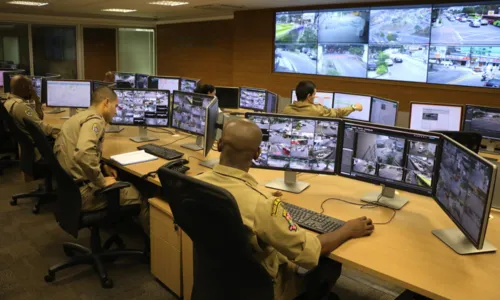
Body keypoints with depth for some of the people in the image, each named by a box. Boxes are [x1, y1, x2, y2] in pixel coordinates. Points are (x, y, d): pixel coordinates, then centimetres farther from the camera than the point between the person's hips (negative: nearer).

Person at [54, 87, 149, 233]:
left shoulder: (79, 116, 13)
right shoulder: (95, 120, -18)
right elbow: (83, 155, -36)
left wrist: (102, 166, 13)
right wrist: (102, 181, -23)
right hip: (81, 192, -10)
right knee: (138, 195, 3)